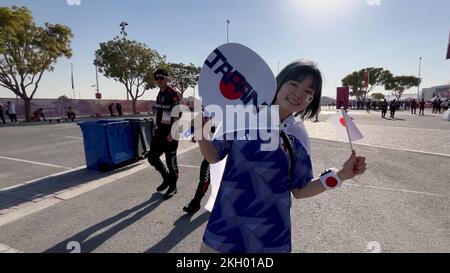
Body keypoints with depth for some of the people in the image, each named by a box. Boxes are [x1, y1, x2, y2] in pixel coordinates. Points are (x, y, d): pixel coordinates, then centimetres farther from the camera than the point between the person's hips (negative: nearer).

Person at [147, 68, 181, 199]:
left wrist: (172, 133, -22)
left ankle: (173, 186, 20)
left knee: (170, 160, 2)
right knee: (152, 157, 12)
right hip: (160, 131, 9)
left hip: (170, 132, -8)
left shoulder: (174, 94, -13)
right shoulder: (159, 94, 13)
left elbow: (177, 115, -18)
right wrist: (157, 128, 19)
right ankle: (167, 178, 32)